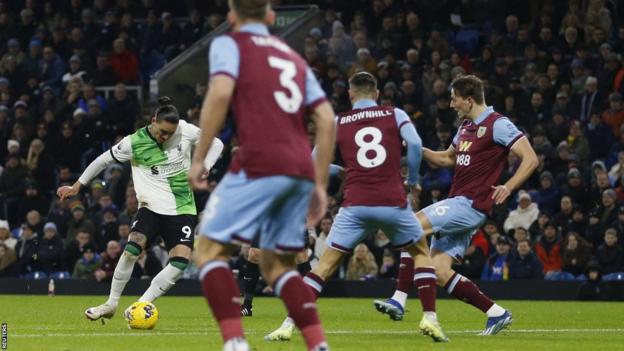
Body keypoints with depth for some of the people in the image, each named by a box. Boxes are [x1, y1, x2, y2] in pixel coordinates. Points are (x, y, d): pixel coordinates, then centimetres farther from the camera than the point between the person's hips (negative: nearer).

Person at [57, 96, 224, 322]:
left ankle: (143, 303, -6)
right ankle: (111, 304, -6)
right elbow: (103, 160, 3)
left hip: (182, 209, 1)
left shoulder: (186, 131, -6)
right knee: (132, 248, -23)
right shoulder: (134, 142, -10)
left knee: (181, 259, -17)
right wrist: (77, 186, 8)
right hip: (151, 207, -1)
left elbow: (216, 144, 9)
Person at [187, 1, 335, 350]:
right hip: (300, 171, 6)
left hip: (259, 164, -6)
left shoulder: (229, 44, 8)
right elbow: (327, 119, 18)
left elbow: (220, 93, -12)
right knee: (277, 264, 18)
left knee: (210, 250, 2)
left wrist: (199, 158, -8)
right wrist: (320, 184, 20)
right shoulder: (293, 57, 25)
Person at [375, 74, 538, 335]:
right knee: (440, 272, -1)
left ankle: (399, 300, -17)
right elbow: (448, 159, 34)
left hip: (471, 204, -9)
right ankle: (496, 313, 5)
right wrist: (419, 150, 17)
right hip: (457, 202, 9)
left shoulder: (497, 125, -9)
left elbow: (530, 159, -13)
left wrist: (507, 187, -25)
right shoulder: (466, 126, 19)